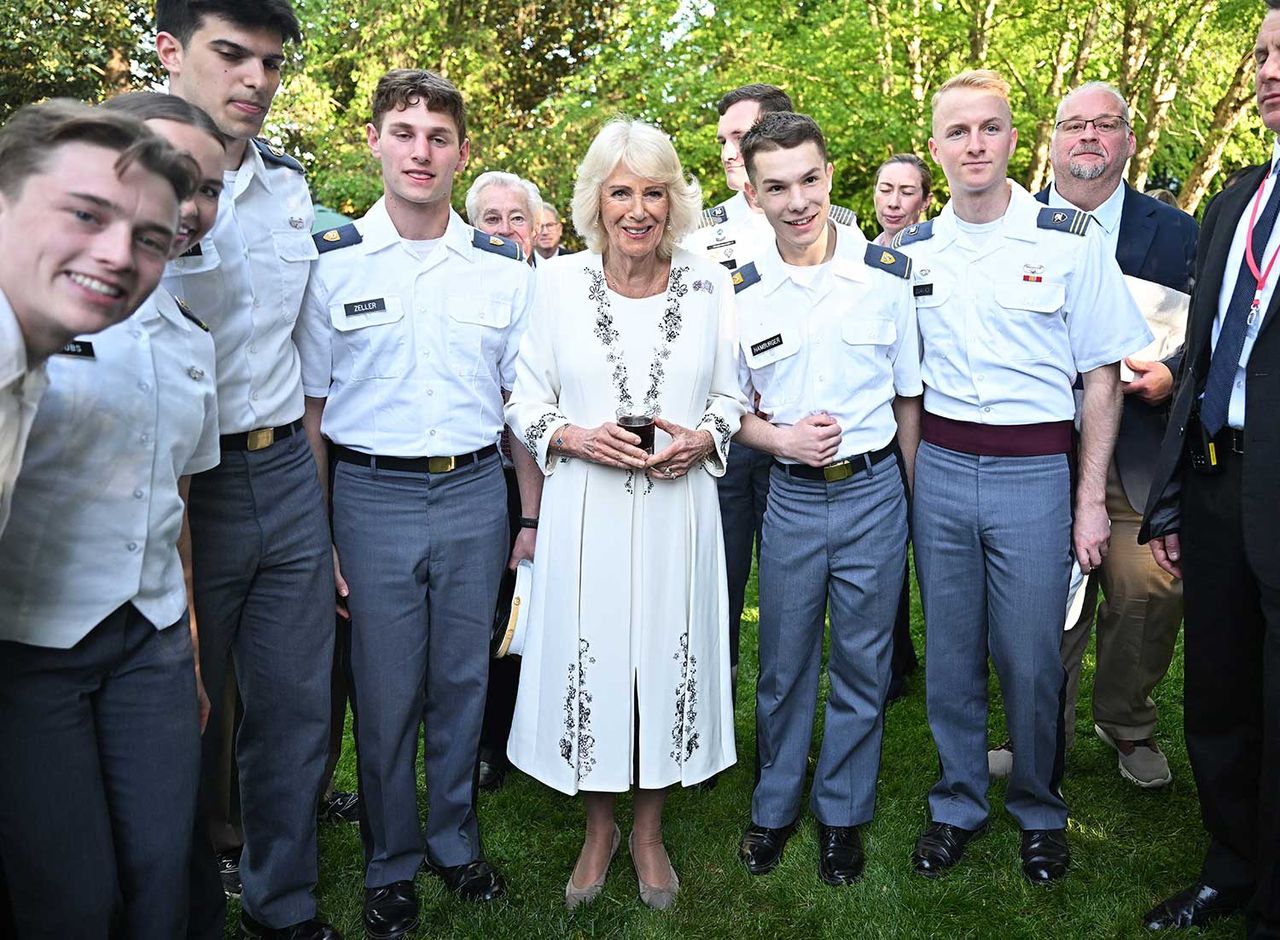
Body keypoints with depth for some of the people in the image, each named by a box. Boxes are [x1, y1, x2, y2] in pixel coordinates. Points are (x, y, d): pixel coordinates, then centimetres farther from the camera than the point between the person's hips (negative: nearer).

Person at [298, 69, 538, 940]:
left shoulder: (504, 266, 4)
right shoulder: (332, 262, -1)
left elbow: (524, 400, 8)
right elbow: (309, 407, 0)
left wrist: (530, 516, 5)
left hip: (475, 493, 2)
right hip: (373, 497, -1)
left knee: (463, 681, 13)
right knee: (386, 692, 8)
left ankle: (455, 842, 33)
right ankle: (392, 865, 28)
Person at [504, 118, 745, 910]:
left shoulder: (710, 283, 1)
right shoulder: (559, 281, -2)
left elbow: (731, 397, 9)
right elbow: (524, 404, 3)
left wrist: (703, 439, -11)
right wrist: (576, 437, -15)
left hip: (678, 510, 1)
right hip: (586, 513, 0)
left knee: (670, 659, 10)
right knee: (592, 662, 8)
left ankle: (650, 831, 34)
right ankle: (599, 830, 34)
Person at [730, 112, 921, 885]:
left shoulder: (890, 276, -3)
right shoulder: (741, 294, -1)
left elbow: (909, 397, 4)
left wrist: (917, 504, 5)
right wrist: (780, 438, -12)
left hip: (875, 493, 0)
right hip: (793, 499, 1)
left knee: (862, 665, 11)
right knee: (785, 666, 13)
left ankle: (843, 815, 30)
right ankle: (776, 806, 33)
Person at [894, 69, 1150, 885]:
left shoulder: (1072, 239, -3)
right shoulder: (910, 252, 5)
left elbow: (1102, 375, -1)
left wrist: (1092, 501, -4)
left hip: (1034, 472, -2)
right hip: (939, 469, 3)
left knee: (1032, 659, 4)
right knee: (951, 654, 11)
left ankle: (1041, 813, 27)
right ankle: (958, 806, 30)